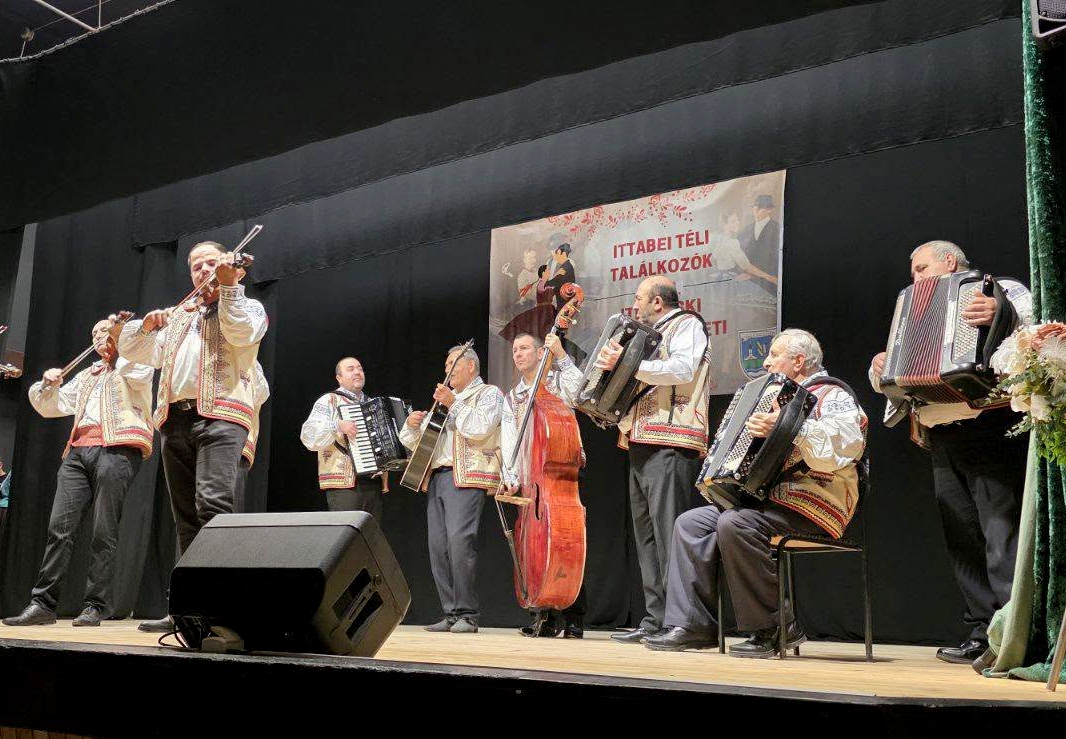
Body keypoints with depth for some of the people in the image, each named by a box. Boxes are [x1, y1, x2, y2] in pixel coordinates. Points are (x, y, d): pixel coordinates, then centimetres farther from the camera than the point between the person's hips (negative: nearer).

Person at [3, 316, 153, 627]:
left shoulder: (134, 360, 16)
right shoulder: (86, 376, 33)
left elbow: (139, 374, -10)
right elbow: (51, 407, 31)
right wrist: (49, 385, 10)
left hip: (117, 448, -6)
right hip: (79, 448, 6)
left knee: (104, 532, -9)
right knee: (60, 526, -5)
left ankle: (96, 606, -8)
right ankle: (43, 603, -5)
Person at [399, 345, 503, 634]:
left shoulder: (488, 393, 10)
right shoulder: (445, 400, 30)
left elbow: (481, 429, -10)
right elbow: (411, 442, 28)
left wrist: (453, 404, -9)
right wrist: (413, 424, 7)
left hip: (466, 477, -7)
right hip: (436, 477, 7)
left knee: (459, 541, -20)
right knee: (438, 546, -2)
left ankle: (467, 615, -17)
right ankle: (451, 614, 1)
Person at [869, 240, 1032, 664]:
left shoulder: (1003, 290, 9)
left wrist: (998, 316, -26)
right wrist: (881, 370, 4)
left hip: (991, 426, -7)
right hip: (943, 437, 7)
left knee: (1003, 534, -15)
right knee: (963, 540, 3)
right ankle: (983, 634, 5)